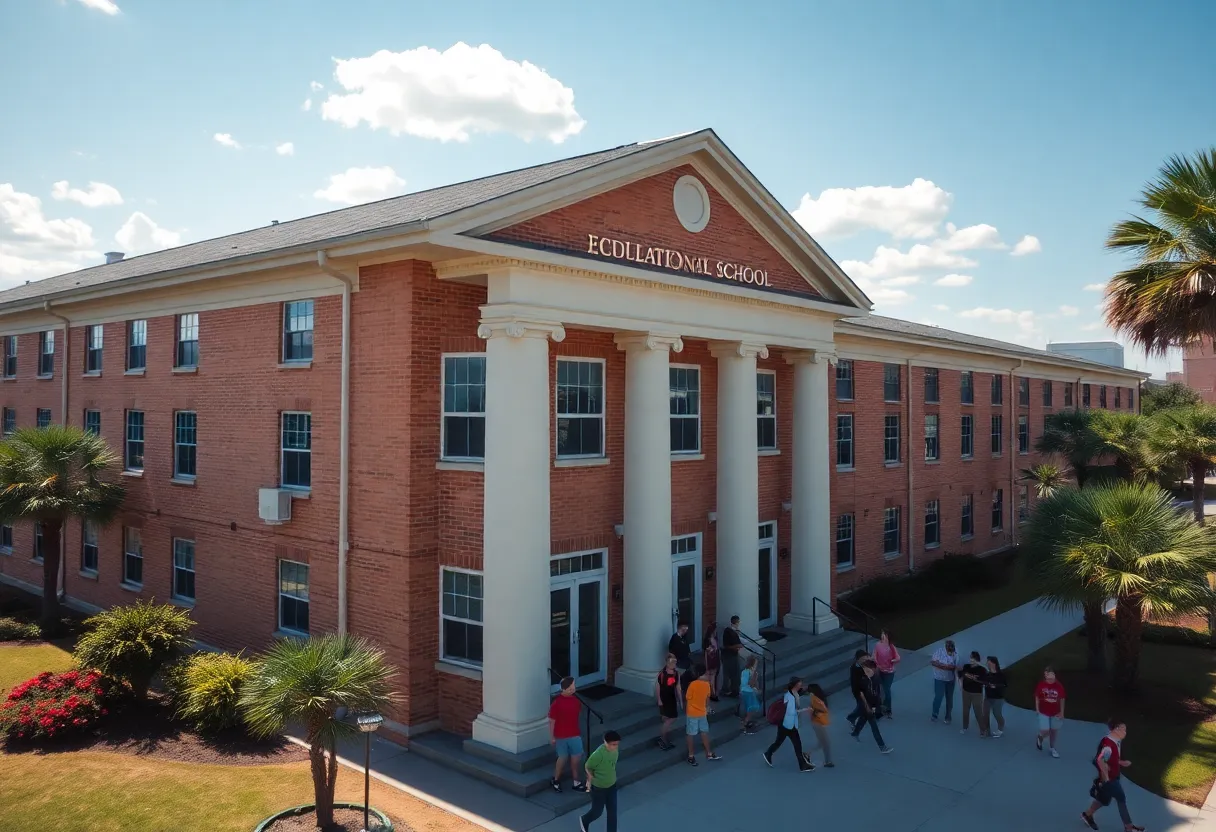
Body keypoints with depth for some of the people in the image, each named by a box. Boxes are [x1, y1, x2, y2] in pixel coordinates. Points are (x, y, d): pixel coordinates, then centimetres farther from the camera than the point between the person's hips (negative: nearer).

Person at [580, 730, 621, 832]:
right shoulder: (598, 754, -33)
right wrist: (594, 778, -10)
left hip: (612, 785, 5)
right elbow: (588, 767, -17)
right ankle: (584, 821, 44)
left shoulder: (615, 750, -11)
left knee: (612, 811, 10)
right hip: (599, 787, -5)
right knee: (598, 811, 14)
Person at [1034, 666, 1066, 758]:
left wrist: (1062, 712, -1)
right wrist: (1037, 709, -4)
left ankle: (1052, 748, 35)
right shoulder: (1041, 685, -13)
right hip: (1044, 712, -1)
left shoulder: (1059, 686, -13)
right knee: (1045, 731, -5)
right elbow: (1037, 697, -2)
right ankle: (1039, 738, 31)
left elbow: (1062, 699, -2)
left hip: (1055, 713, 1)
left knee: (1054, 731, 14)